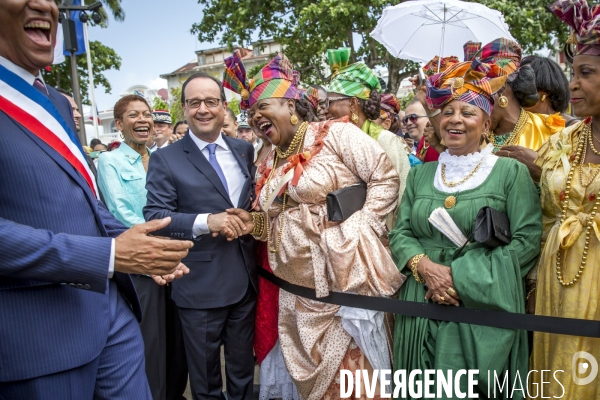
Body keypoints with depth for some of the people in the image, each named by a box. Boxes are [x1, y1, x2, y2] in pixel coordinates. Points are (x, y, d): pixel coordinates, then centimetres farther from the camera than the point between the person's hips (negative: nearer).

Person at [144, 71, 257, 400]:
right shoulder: (165, 159, -6)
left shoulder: (245, 150, 7)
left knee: (244, 371, 21)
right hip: (200, 285, -3)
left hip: (246, 279, 4)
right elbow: (154, 216, -12)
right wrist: (205, 222, -25)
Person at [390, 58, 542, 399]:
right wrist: (425, 267, -15)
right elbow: (400, 234, 6)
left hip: (484, 309, -3)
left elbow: (528, 241, -11)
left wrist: (460, 276, -17)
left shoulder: (511, 172, -3)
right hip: (423, 307, 4)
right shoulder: (421, 174, 9)